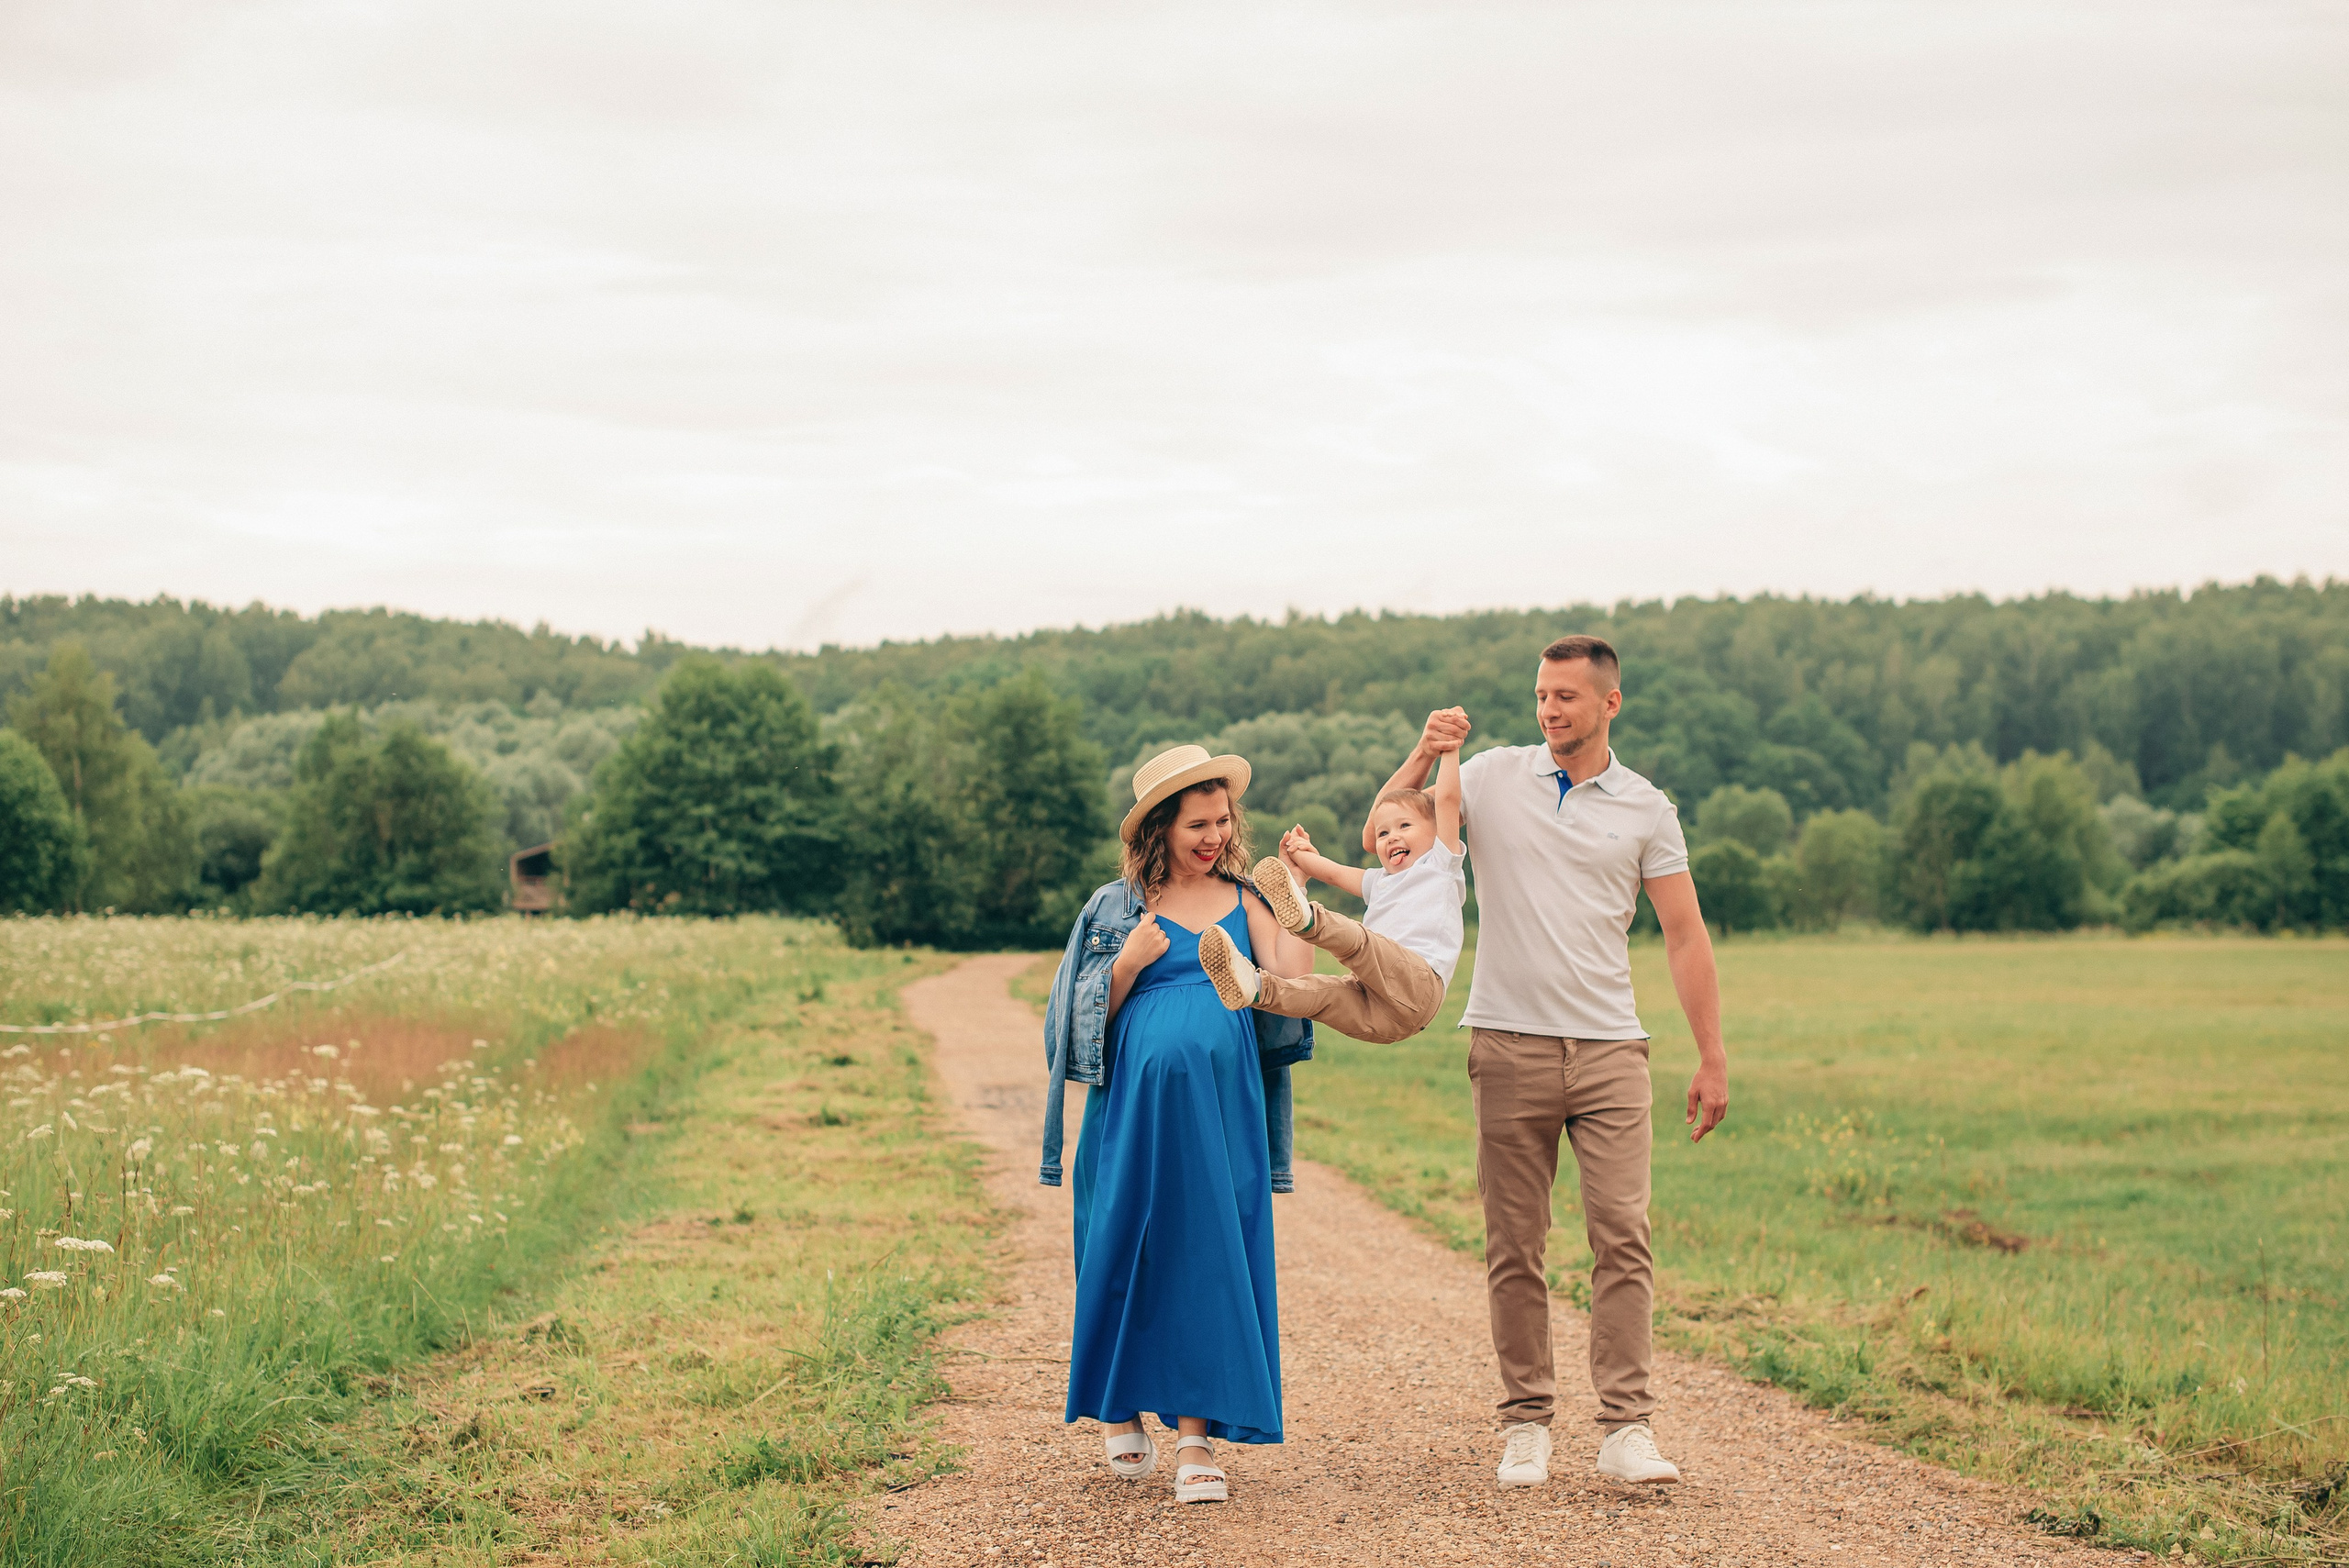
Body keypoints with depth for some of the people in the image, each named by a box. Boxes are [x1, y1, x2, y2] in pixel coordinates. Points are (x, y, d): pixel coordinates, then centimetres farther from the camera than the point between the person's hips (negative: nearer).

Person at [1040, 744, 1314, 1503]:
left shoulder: (1243, 900, 10)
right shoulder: (1120, 908, 5)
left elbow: (1292, 977, -3)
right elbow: (1089, 1016, 5)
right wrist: (1128, 963, -11)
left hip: (1224, 1102, 1)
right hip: (1140, 1098, -1)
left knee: (1209, 1254, -1)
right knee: (1132, 1245, 4)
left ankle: (1196, 1430, 2)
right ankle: (1120, 1407, 25)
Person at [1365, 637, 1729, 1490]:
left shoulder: (1646, 809, 7)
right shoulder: (1493, 776, 7)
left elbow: (1685, 934, 7)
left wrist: (1713, 1058, 4)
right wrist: (1422, 756, -7)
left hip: (1608, 1046, 0)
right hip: (1509, 1044, 0)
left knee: (1622, 1235, -9)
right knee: (1514, 1246, 3)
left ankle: (1627, 1428, -8)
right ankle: (1526, 1422, 11)